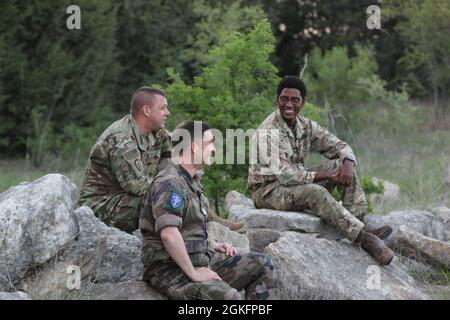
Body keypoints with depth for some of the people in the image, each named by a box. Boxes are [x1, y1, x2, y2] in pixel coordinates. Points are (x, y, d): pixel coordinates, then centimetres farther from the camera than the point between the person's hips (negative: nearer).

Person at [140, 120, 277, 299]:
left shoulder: (192, 180, 16)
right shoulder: (169, 184, -17)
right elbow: (168, 234, -30)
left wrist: (212, 246, 14)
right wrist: (193, 273, -25)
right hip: (169, 269, -10)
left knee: (261, 265, 7)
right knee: (228, 296, -32)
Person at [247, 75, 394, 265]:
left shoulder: (306, 126, 2)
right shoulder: (268, 132, -21)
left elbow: (338, 146, 7)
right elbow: (282, 174, -27)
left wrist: (348, 163, -18)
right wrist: (323, 175, -25)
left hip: (297, 182, 8)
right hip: (268, 190, -8)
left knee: (341, 165, -6)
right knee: (316, 192, -34)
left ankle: (359, 222, -20)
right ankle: (363, 237, -33)